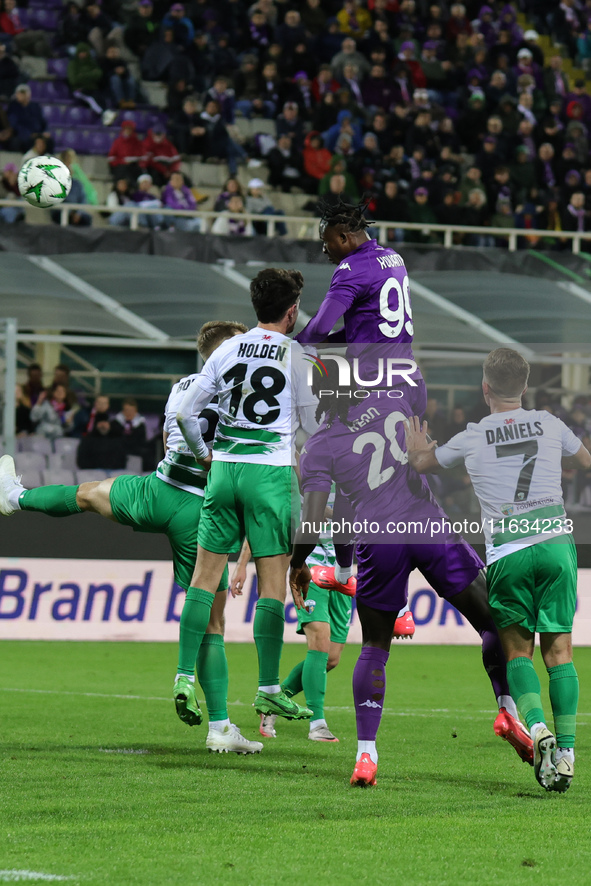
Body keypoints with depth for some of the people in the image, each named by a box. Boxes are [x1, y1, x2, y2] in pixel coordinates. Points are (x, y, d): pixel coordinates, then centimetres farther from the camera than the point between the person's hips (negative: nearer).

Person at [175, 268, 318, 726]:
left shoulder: (227, 350, 7)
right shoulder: (298, 355, -3)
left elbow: (186, 412, 7)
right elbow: (313, 423, -2)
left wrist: (202, 454, 22)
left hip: (224, 467, 4)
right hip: (272, 472, -4)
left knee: (205, 576, 6)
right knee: (272, 582, 0)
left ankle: (184, 676, 1)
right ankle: (269, 689, 0)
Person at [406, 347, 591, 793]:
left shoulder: (472, 438, 6)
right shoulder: (550, 424, 9)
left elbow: (421, 463, 25)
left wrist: (416, 449, 48)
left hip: (507, 551, -1)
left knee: (517, 647, 8)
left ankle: (536, 726, -17)